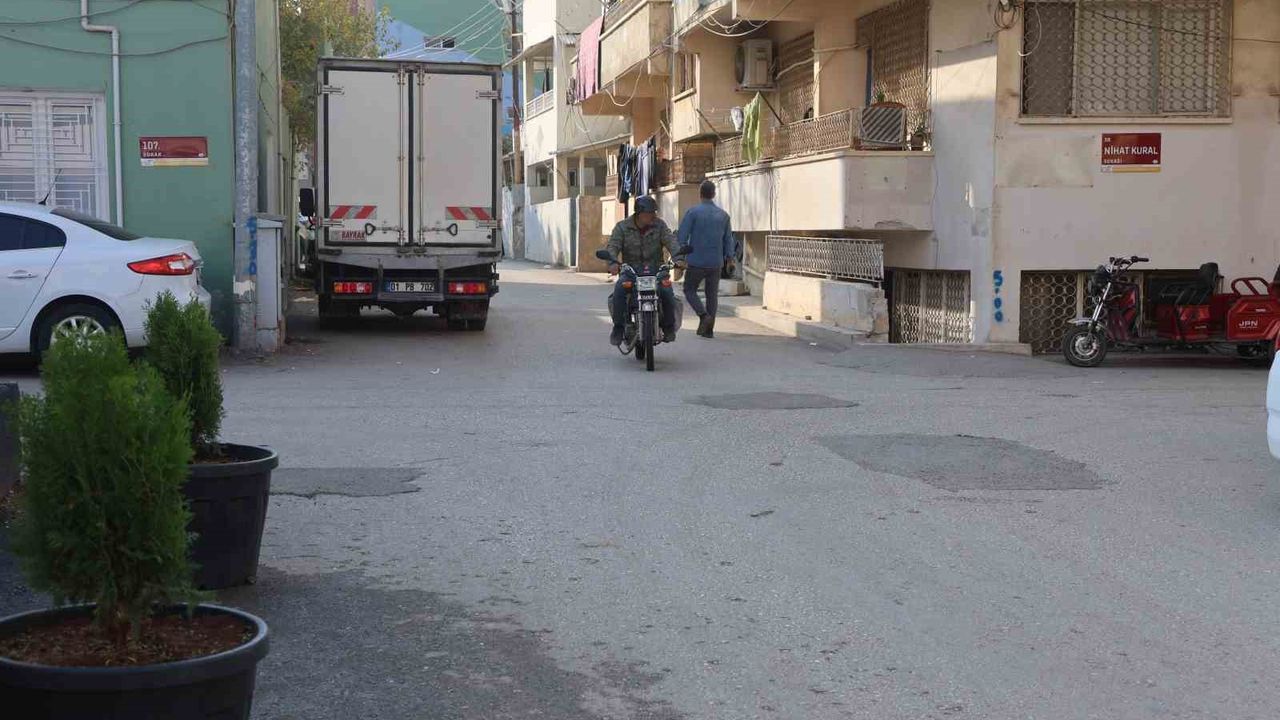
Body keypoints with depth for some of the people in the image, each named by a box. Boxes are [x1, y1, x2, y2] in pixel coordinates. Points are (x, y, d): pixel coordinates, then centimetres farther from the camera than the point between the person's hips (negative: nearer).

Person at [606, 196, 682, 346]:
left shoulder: (659, 225, 5)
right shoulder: (622, 227, 2)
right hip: (630, 271, -1)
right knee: (619, 291, -30)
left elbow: (670, 241, -8)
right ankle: (618, 328, -16)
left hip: (655, 271, 1)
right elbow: (613, 246, -8)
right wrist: (613, 262, -31)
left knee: (667, 292, -25)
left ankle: (669, 327, -3)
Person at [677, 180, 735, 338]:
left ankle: (704, 315, -11)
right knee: (712, 294, 10)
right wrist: (729, 259, 14)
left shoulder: (693, 212, -7)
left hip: (696, 261, -4)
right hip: (716, 263, 4)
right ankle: (708, 329, 8)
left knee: (690, 290, 11)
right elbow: (728, 240, 9)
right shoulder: (723, 215, 6)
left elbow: (682, 236, -10)